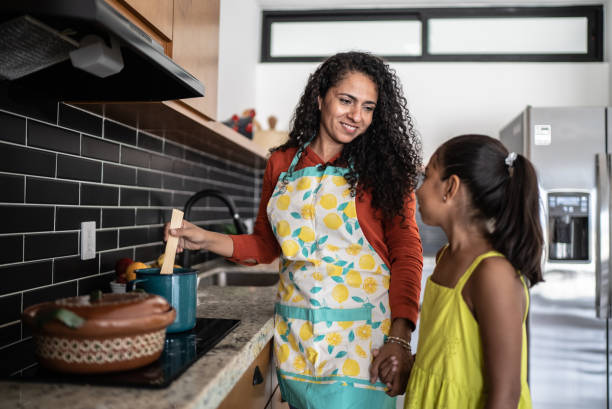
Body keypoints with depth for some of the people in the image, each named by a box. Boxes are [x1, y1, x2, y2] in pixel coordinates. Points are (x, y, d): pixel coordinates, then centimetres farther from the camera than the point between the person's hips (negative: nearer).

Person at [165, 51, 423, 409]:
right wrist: (207, 240, 2)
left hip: (362, 334, -2)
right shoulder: (282, 164, 8)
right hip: (296, 336, 3)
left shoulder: (383, 168, -1)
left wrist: (399, 338, -14)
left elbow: (406, 253, -5)